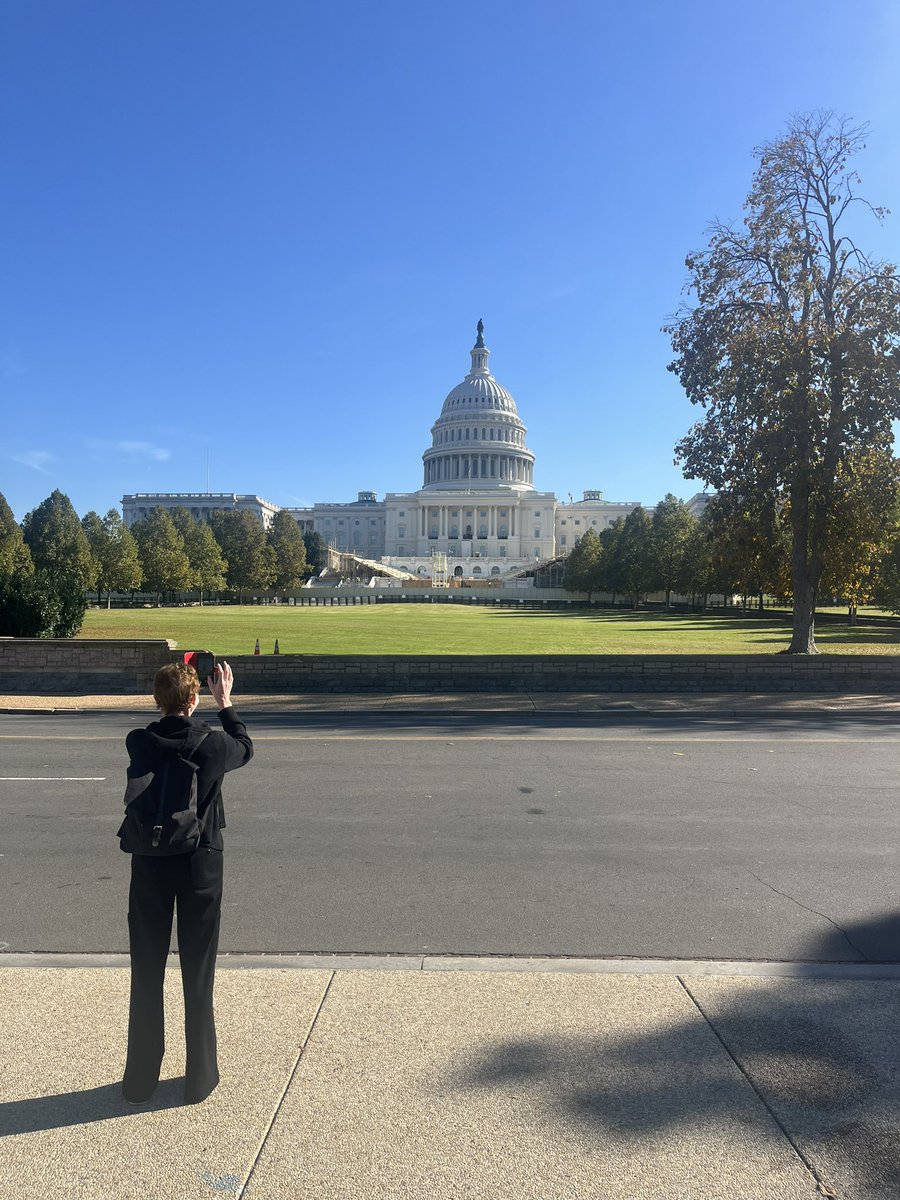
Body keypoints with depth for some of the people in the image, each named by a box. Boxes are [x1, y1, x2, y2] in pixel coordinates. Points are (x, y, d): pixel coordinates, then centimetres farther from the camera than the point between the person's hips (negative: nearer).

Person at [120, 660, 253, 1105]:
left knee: (146, 975, 14)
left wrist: (173, 687, 12)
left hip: (150, 868, 2)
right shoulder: (214, 745, -15)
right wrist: (225, 703, 16)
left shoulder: (137, 743, -11)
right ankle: (200, 1078, 23)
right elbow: (244, 747, 8)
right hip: (201, 868, -1)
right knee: (198, 976, 11)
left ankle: (140, 1079, 27)